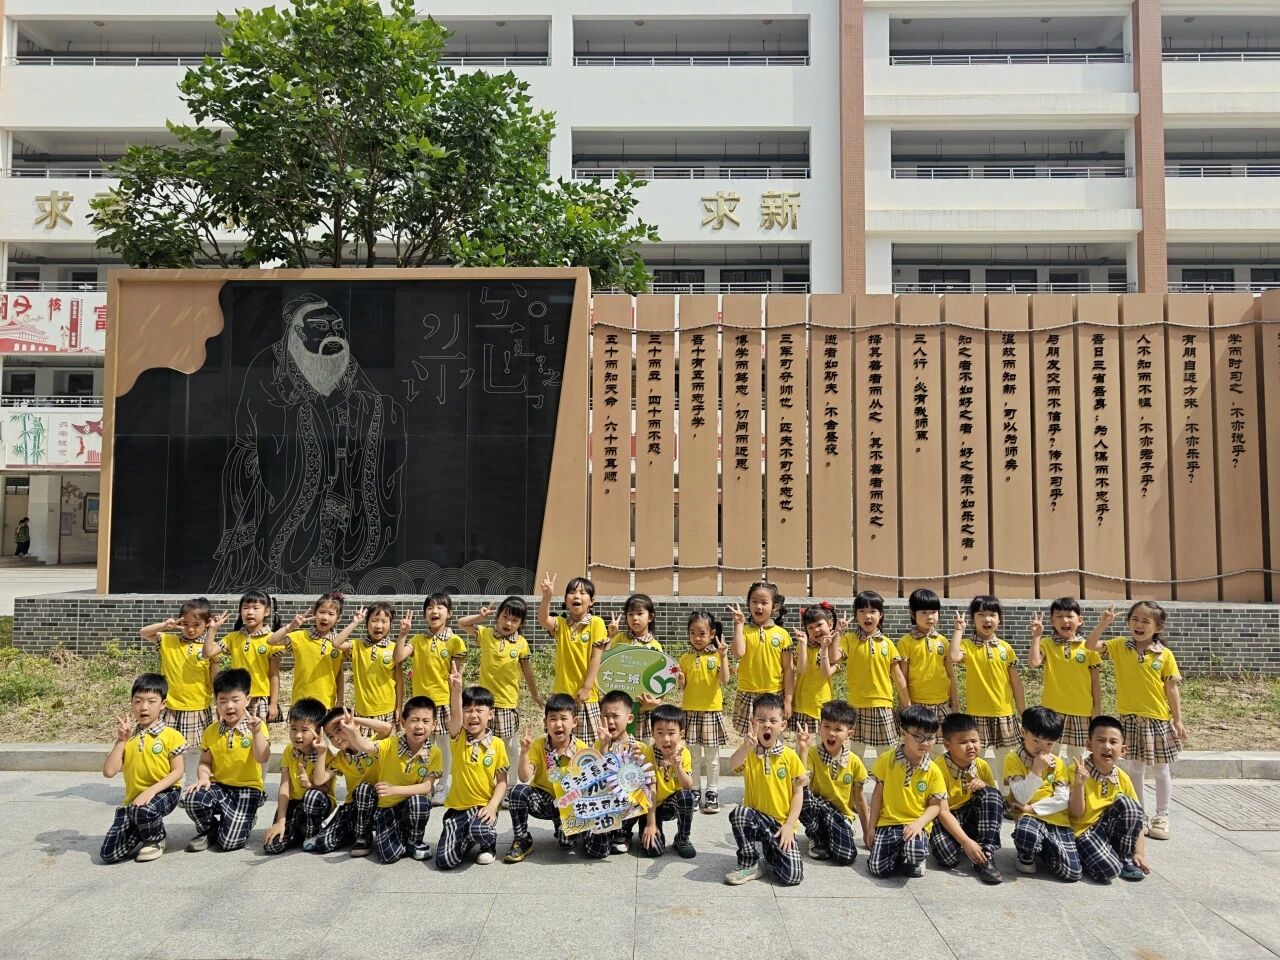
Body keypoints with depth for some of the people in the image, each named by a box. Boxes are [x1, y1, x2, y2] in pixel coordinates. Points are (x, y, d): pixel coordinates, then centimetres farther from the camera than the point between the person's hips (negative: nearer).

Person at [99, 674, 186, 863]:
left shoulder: (171, 736, -5)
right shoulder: (127, 737, 6)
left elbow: (177, 772, -7)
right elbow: (109, 772, -5)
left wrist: (152, 790, -21)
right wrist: (121, 740, -9)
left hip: (163, 793, -4)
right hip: (133, 799, 4)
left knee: (144, 810, -39)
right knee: (109, 853, -10)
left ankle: (155, 840, -4)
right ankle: (143, 834, 20)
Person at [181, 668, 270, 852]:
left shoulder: (257, 726, -7)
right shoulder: (211, 731, 5)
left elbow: (262, 758, -19)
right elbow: (205, 762, 11)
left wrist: (256, 732, -32)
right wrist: (203, 777, -10)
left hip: (247, 788, -3)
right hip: (219, 786, 4)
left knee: (230, 841, -18)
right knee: (191, 798, -29)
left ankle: (247, 819, 19)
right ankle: (208, 830, 2)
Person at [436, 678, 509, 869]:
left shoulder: (497, 744, -3)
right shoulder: (458, 738, -2)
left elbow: (502, 781, 0)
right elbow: (455, 715, -24)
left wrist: (492, 806, -17)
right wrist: (456, 689, -43)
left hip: (483, 806, -1)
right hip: (457, 806, 2)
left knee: (480, 831, -35)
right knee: (445, 860, -13)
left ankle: (489, 843, 3)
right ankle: (469, 838, 19)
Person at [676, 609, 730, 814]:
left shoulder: (717, 656, -4)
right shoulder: (685, 658, 4)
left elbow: (724, 679, -18)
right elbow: (683, 687, 6)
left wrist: (723, 655, -25)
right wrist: (679, 678, -14)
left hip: (712, 711, -2)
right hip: (691, 711, 2)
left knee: (712, 756, 6)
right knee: (693, 755, 10)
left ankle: (712, 793, 16)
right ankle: (695, 791, 21)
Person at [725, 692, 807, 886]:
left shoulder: (790, 756, -3)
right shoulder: (748, 753, -4)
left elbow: (798, 792, 1)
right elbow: (733, 764, -28)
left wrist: (789, 825, -9)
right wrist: (746, 747, -49)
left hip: (781, 823, 0)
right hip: (755, 818, 0)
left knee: (793, 875, -17)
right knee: (738, 812, -34)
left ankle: (771, 850, 17)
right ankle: (749, 865, -10)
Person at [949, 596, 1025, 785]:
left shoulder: (1006, 648, 4)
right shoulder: (967, 645, -5)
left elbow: (1016, 682, 8)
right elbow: (953, 657, -28)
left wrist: (1023, 712, 9)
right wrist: (958, 630, -18)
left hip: (1004, 713, 3)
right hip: (977, 714, -3)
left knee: (1005, 762, 13)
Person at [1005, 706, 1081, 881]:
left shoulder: (1057, 762, 9)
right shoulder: (1013, 760, -2)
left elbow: (1063, 800, -1)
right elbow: (1022, 798, -11)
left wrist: (1032, 808, -11)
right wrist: (1037, 770, -19)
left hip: (1057, 820, 3)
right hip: (1030, 817, -3)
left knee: (1072, 873, -15)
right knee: (1026, 832, -40)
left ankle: (1041, 849, 16)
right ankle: (1026, 858, -4)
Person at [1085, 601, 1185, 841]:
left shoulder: (1165, 654, -5)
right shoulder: (1120, 646, -3)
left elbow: (1172, 689, -2)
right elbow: (1090, 645, -11)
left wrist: (1178, 721, -3)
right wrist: (1103, 624, -24)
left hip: (1159, 719, -1)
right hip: (1130, 718, 1)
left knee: (1162, 770, 10)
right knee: (1135, 768, 10)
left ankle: (1162, 817, 25)